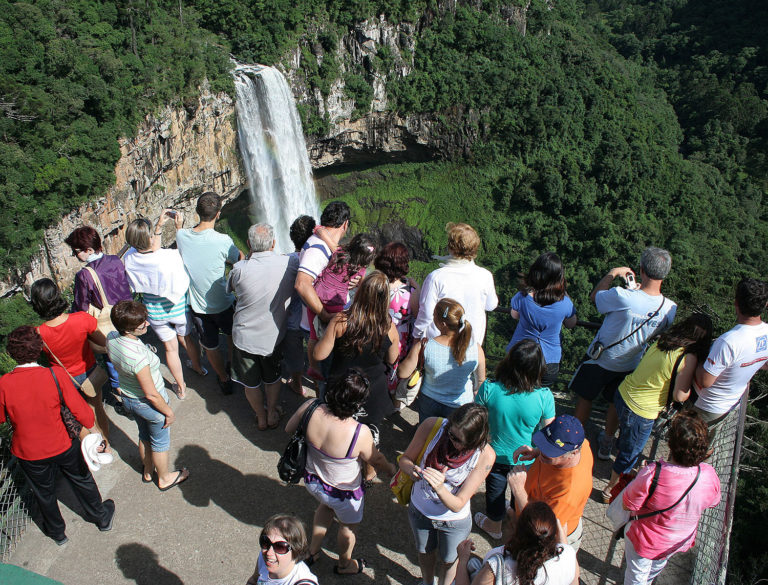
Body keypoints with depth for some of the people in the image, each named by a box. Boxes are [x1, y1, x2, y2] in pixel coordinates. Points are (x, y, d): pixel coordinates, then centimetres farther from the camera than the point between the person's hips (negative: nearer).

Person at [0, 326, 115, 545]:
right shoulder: (56, 375, -25)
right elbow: (80, 410, -20)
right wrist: (91, 426, 0)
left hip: (29, 452, 1)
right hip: (62, 445, -1)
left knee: (44, 492, 26)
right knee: (82, 480, 25)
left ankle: (56, 532, 50)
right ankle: (102, 518, 47)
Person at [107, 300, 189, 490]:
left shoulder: (111, 338, -17)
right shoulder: (138, 356, -40)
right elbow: (151, 394, -29)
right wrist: (169, 412, -13)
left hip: (128, 398, 7)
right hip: (149, 404, -7)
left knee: (144, 435, 32)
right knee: (160, 442, 21)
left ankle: (147, 471, 56)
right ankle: (164, 478, 45)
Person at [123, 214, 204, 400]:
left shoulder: (129, 258, -19)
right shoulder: (170, 257, -34)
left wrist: (159, 225, -1)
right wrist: (179, 227, -14)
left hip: (155, 313, 2)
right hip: (178, 308, -2)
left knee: (170, 348, 20)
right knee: (186, 339, 27)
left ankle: (181, 387, 37)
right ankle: (198, 367, 54)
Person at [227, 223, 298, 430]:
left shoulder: (240, 269, -22)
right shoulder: (288, 263, -19)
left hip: (245, 337, -1)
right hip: (273, 336, 1)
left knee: (251, 383, 23)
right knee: (272, 379, 27)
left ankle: (261, 418, 42)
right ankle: (272, 415, 45)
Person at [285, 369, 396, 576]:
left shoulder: (309, 408, -29)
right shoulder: (360, 433, -38)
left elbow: (289, 429, -7)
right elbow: (375, 460, -16)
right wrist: (391, 468, 7)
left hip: (312, 481, 4)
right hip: (344, 493, -4)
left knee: (325, 506, 39)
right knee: (348, 526, 30)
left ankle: (313, 551, 58)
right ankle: (344, 564, 58)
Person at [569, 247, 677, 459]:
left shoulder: (622, 297, -34)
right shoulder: (670, 308, -19)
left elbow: (594, 296, -14)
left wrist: (612, 273, -2)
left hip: (600, 360, -4)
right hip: (629, 364, 4)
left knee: (585, 398, 18)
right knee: (616, 404, 25)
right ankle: (606, 445, 44)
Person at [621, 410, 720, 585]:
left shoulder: (652, 474, -42)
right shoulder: (710, 476, -27)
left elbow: (628, 505, -25)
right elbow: (712, 503, -4)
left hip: (646, 542, -5)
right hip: (681, 541, 5)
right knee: (658, 566, 38)